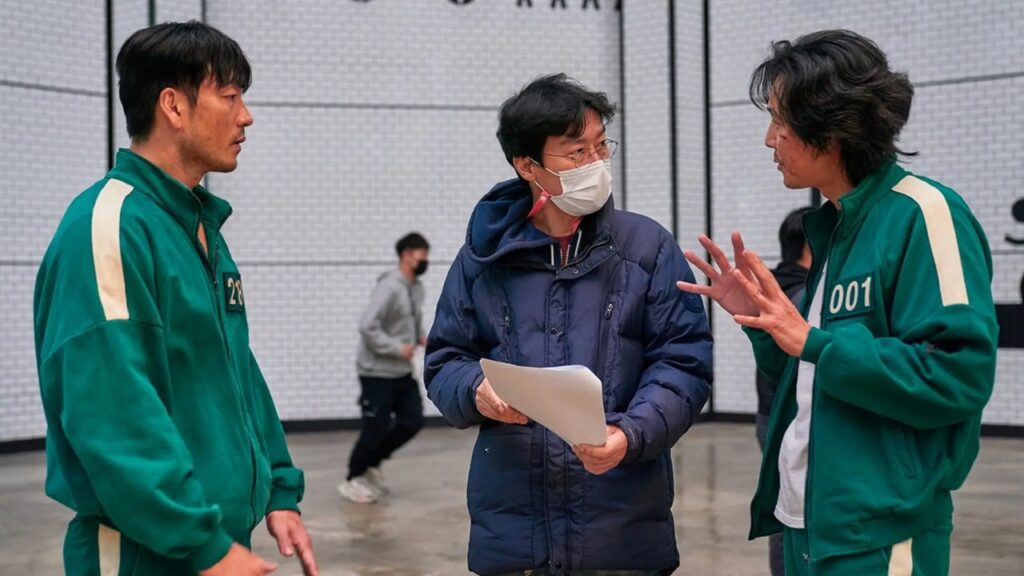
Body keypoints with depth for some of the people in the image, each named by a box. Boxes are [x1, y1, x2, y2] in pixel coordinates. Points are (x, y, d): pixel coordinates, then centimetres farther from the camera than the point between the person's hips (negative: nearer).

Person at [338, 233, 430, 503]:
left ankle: (372, 464, 25)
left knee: (413, 420, 7)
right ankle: (353, 479, 18)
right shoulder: (389, 287, -21)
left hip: (403, 372, 9)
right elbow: (367, 326, -26)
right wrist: (398, 348, -22)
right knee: (375, 428, -3)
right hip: (377, 372, -8)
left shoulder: (417, 288, 7)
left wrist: (422, 337, 2)